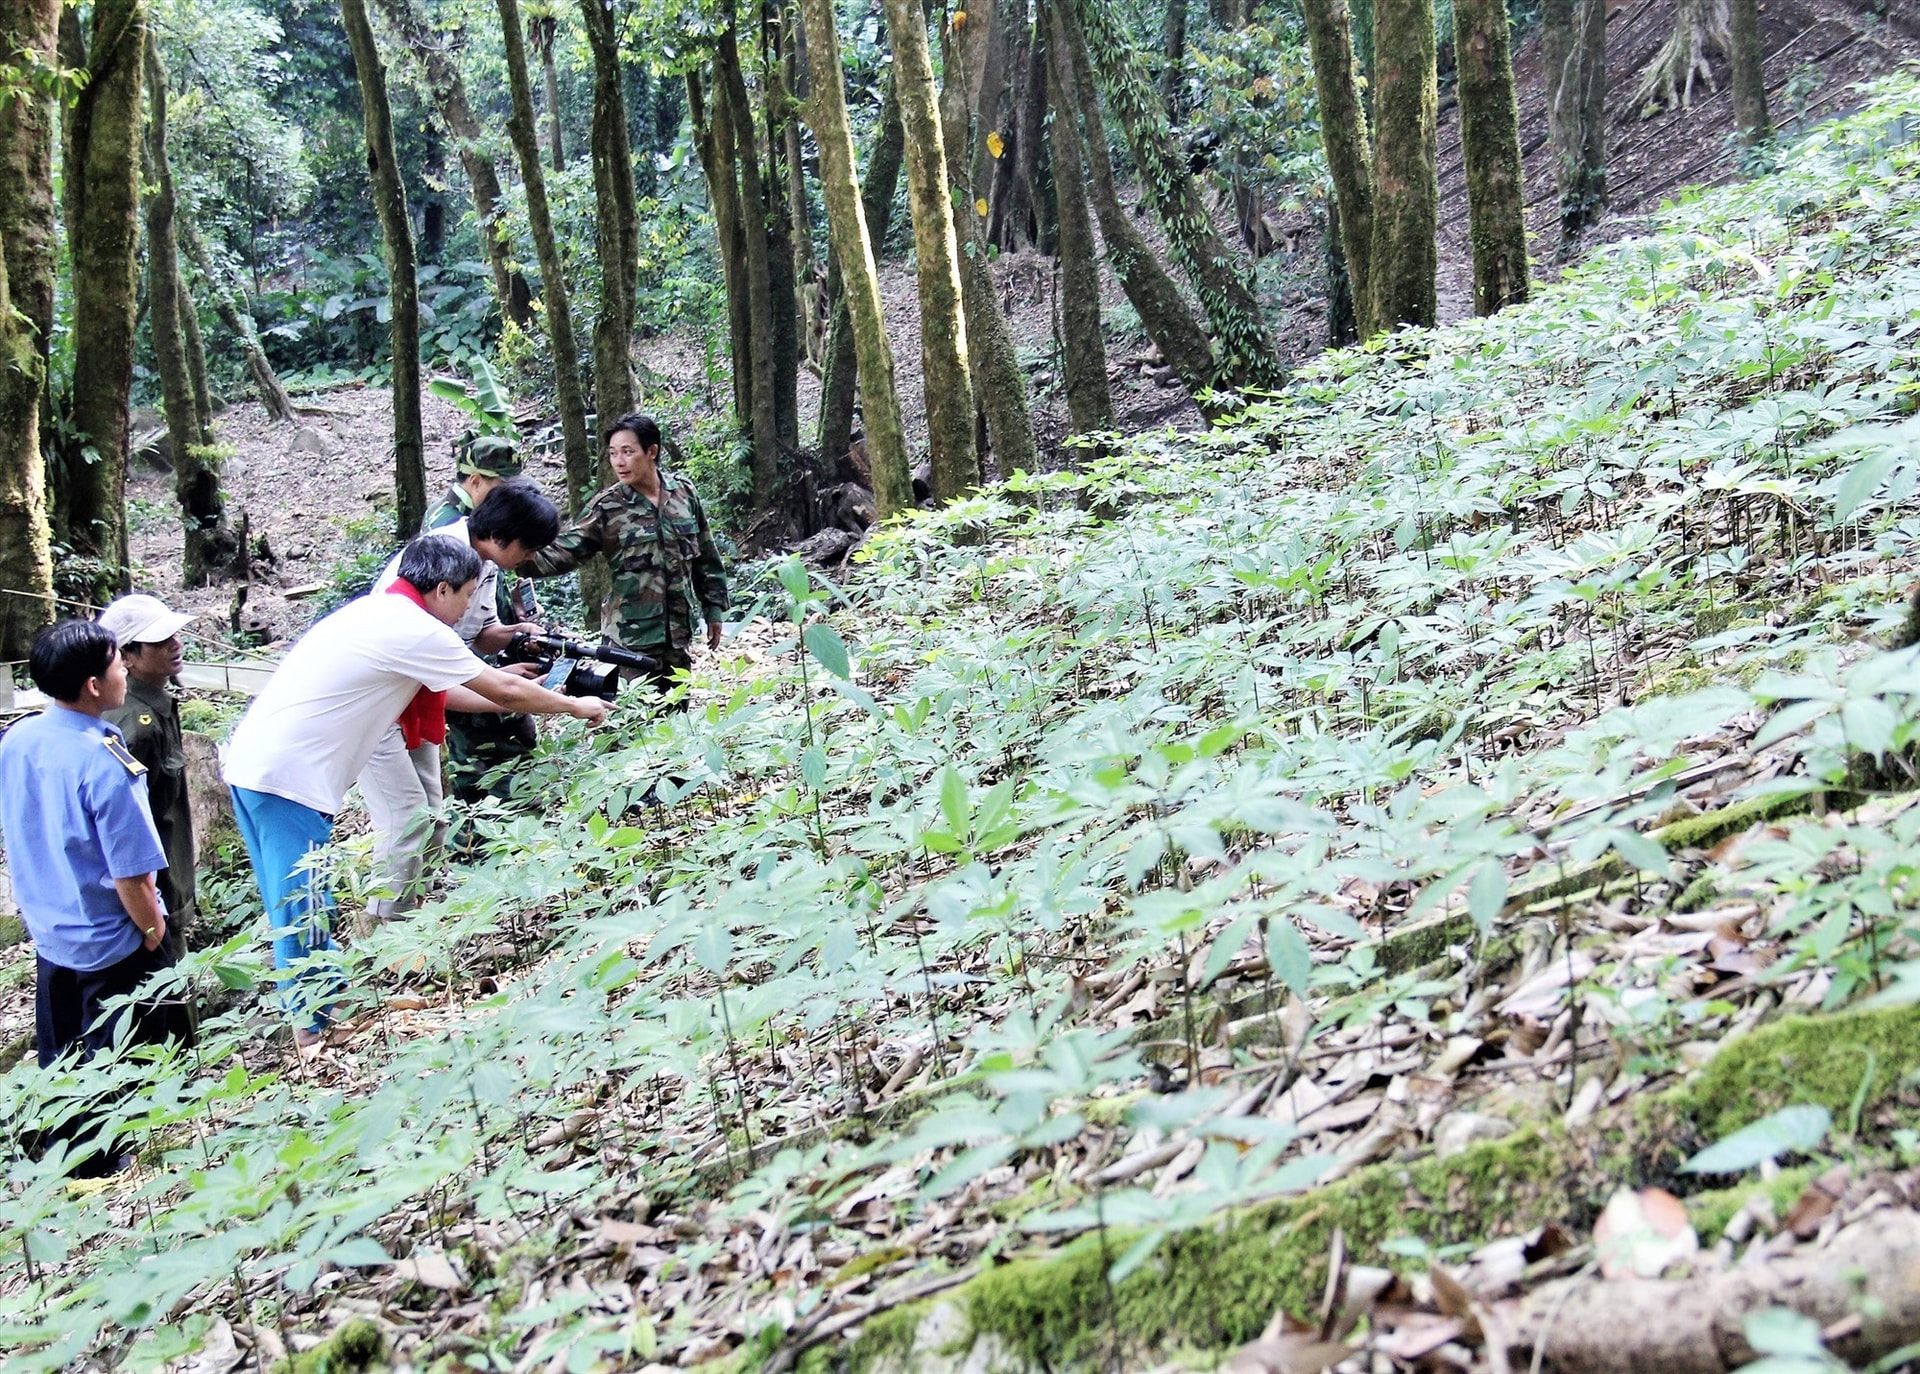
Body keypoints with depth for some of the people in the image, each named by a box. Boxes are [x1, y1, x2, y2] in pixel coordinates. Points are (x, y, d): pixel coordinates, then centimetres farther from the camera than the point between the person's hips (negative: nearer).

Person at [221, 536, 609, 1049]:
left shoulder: (377, 612, 16)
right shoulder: (415, 631, -12)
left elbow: (439, 694, 25)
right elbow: (502, 689, -4)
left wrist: (525, 700, 28)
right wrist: (576, 707, 10)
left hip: (253, 763, 10)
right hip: (287, 777, -10)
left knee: (299, 904, 17)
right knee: (303, 910, -1)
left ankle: (332, 999, 28)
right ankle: (315, 1035, 7)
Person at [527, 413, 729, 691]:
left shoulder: (683, 492, 3)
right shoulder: (606, 508, -6)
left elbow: (705, 558, 11)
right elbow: (565, 551, -12)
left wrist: (713, 609, 12)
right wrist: (528, 558, -31)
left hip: (679, 633, 3)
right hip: (630, 639, -3)